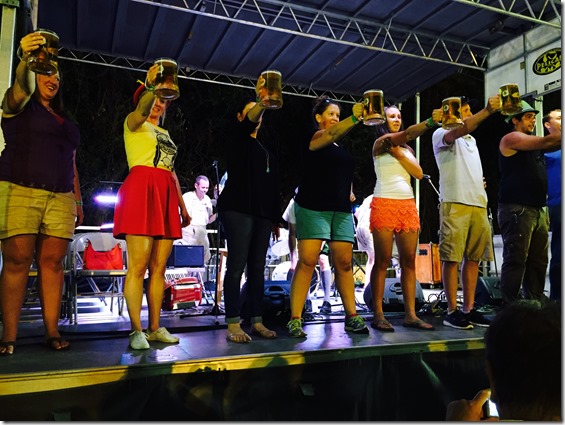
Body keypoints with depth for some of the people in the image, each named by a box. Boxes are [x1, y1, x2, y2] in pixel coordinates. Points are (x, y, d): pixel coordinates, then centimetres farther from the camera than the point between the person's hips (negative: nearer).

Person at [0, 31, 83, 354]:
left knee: (53, 263, -2)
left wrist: (78, 200, 14)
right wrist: (27, 59, -32)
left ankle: (53, 332, -1)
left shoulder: (66, 121, 24)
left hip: (60, 199, 4)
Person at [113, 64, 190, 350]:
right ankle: (136, 330, -6)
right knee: (139, 264, -11)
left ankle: (155, 328, 7)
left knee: (159, 266, 2)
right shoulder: (134, 123, 10)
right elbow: (141, 110, -16)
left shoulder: (164, 134, 27)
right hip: (141, 190, -6)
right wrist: (151, 87, -35)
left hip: (166, 196, 6)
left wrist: (183, 206, 18)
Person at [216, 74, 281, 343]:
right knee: (237, 266, -10)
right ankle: (233, 325, -8)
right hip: (238, 208, -6)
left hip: (263, 211, 6)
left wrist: (276, 217, 13)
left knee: (257, 267, 4)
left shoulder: (265, 148, 25)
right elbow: (249, 120, -15)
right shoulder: (237, 139, 9)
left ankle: (257, 322, 7)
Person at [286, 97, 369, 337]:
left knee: (344, 263, 3)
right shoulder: (314, 137, 1)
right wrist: (354, 118, -37)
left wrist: (348, 192, 13)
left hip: (341, 209, 7)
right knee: (307, 262, -12)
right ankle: (295, 320, -8)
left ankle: (352, 317, 10)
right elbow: (333, 133, -21)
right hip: (313, 207, -7)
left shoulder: (340, 147, 23)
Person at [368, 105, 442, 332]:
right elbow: (406, 135, -16)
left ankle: (410, 315, 7)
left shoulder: (406, 149, 20)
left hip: (408, 204, 6)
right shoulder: (380, 143, 3)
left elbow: (419, 173, 5)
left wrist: (398, 154, -4)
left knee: (409, 260, 2)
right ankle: (378, 315, -1)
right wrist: (430, 121, -28)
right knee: (382, 261, -5)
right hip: (384, 203, -6)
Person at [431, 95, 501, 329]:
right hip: (455, 203, -8)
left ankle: (469, 308, 11)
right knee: (452, 258, -7)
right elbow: (458, 131, -20)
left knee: (473, 258, 6)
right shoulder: (441, 134, 3)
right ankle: (452, 310, -3)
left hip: (478, 204, 8)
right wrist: (487, 110, -27)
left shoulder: (471, 139, 27)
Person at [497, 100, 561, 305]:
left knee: (538, 261, 8)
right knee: (516, 259, -11)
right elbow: (547, 141, -11)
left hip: (538, 209, 9)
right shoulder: (511, 139, -2)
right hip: (517, 209, -9)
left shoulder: (533, 144, 24)